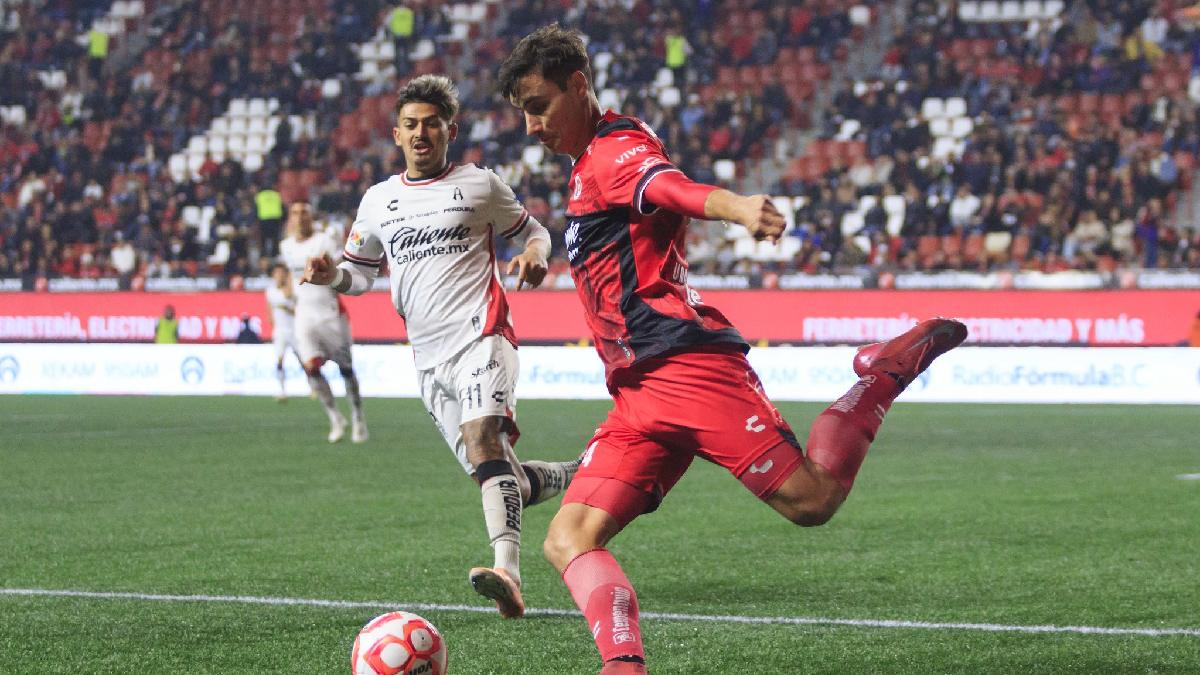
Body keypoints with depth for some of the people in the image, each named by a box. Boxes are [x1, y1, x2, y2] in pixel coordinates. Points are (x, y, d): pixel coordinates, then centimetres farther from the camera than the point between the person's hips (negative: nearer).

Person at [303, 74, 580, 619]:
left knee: (483, 439, -29)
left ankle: (507, 573, -43)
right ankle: (579, 478, 32)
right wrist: (330, 274, 0)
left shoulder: (480, 185, 6)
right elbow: (360, 273, 23)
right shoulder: (377, 201, 16)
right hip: (429, 359, 5)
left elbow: (531, 229, 17)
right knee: (499, 478, 3)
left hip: (480, 335, -5)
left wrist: (534, 253, -7)